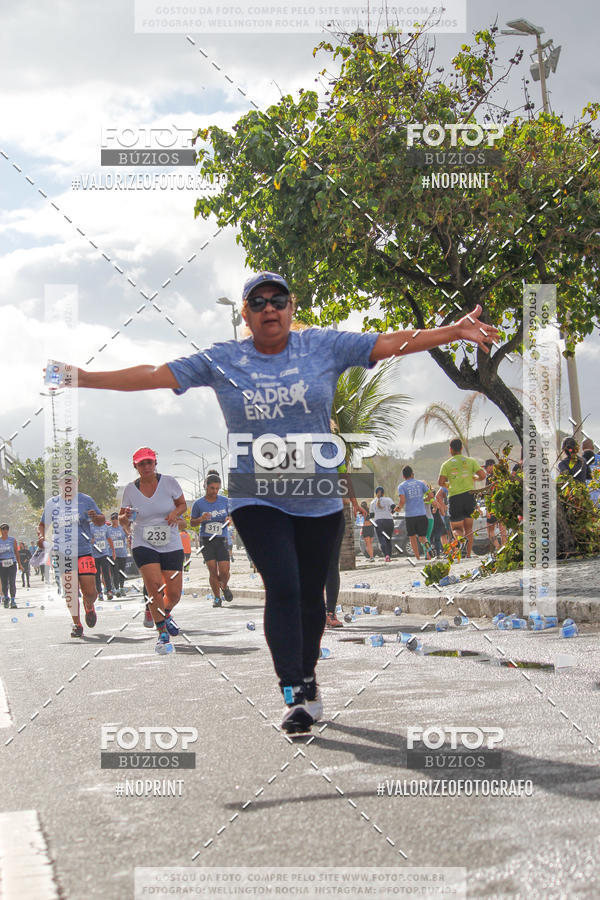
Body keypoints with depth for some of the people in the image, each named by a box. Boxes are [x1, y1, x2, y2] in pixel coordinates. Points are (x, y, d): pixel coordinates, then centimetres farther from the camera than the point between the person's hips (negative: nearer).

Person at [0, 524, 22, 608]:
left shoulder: (12, 540, 6)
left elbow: (17, 553, 11)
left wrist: (20, 564, 10)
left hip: (12, 564, -1)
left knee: (12, 583, -12)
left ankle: (13, 600, -10)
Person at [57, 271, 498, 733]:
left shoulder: (324, 346, 0)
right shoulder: (221, 360, 1)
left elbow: (390, 344, -3)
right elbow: (155, 375, -1)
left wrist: (453, 331, -12)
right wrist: (83, 379, -8)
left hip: (319, 498, 1)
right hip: (257, 499, -1)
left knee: (310, 592, 8)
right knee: (283, 588, -15)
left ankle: (307, 677, 29)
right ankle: (297, 695, -14)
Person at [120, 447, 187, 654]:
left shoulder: (168, 482, -2)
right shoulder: (130, 489, 0)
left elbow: (183, 504, 11)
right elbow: (123, 521, 6)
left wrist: (176, 512, -11)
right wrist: (125, 517, -17)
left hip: (171, 546, 1)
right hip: (144, 546, -1)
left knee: (174, 594, 0)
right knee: (154, 585, -22)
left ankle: (163, 613, 37)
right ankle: (163, 635, -10)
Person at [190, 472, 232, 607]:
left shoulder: (224, 501, 3)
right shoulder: (199, 504, -2)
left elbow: (231, 516, 15)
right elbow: (192, 522, 7)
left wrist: (228, 520, -9)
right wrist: (201, 519, -14)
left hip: (221, 540, 1)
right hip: (206, 540, -1)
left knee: (224, 571, -6)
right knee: (213, 570, -10)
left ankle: (224, 587, 28)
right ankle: (217, 597, 7)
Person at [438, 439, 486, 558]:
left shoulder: (446, 464, 3)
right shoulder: (470, 461, 6)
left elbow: (440, 482, -7)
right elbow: (482, 475, -3)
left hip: (455, 497, -1)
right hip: (469, 495, 2)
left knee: (457, 528, 4)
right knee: (468, 528, 11)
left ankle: (460, 538, -31)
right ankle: (468, 554, 5)